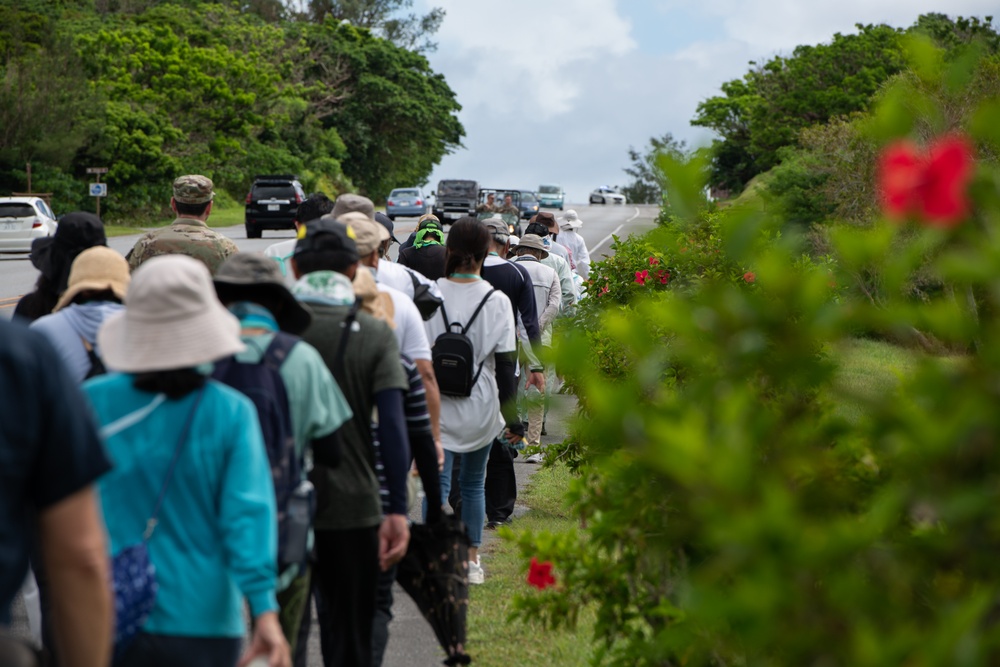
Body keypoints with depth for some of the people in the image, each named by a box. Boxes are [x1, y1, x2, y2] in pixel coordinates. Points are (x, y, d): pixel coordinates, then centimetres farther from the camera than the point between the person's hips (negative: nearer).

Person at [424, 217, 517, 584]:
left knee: (438, 483, -1)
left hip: (436, 406, -1)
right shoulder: (497, 301, -6)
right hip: (479, 406, 1)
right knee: (473, 483, 16)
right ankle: (472, 560, 22)